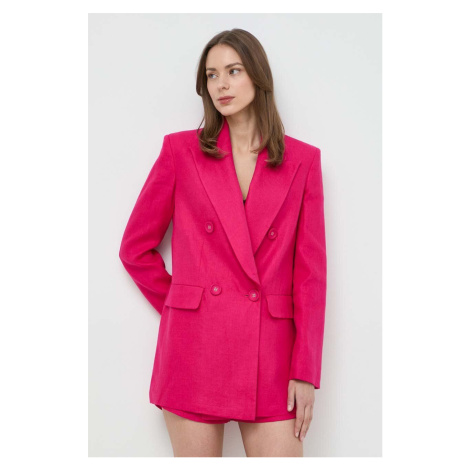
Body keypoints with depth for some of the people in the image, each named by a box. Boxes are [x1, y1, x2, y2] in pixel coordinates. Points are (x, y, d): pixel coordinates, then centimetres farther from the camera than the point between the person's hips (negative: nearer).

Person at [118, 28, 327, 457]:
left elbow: (311, 270, 2)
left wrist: (305, 370, -3)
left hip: (269, 357, 1)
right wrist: (180, 307, 6)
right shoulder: (181, 150, 4)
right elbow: (135, 248, 10)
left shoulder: (302, 160, 5)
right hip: (195, 350, 0)